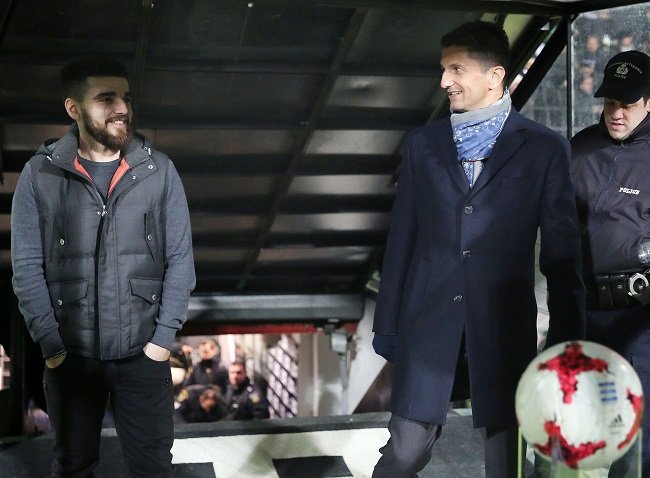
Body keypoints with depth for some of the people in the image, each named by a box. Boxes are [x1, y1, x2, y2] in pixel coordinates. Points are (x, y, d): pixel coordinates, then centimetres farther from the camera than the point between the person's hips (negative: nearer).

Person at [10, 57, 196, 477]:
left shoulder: (160, 170, -3)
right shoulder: (40, 174, -5)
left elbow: (180, 258, -1)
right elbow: (27, 266, -4)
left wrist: (164, 336, -6)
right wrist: (51, 344, -8)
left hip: (143, 351, 0)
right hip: (70, 355, 0)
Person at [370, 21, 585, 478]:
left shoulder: (545, 148, -2)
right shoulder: (423, 143, 6)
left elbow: (562, 251, -1)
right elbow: (402, 238, 8)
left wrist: (567, 340, -1)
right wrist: (387, 322, 9)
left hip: (504, 327, -1)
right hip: (427, 322, 2)